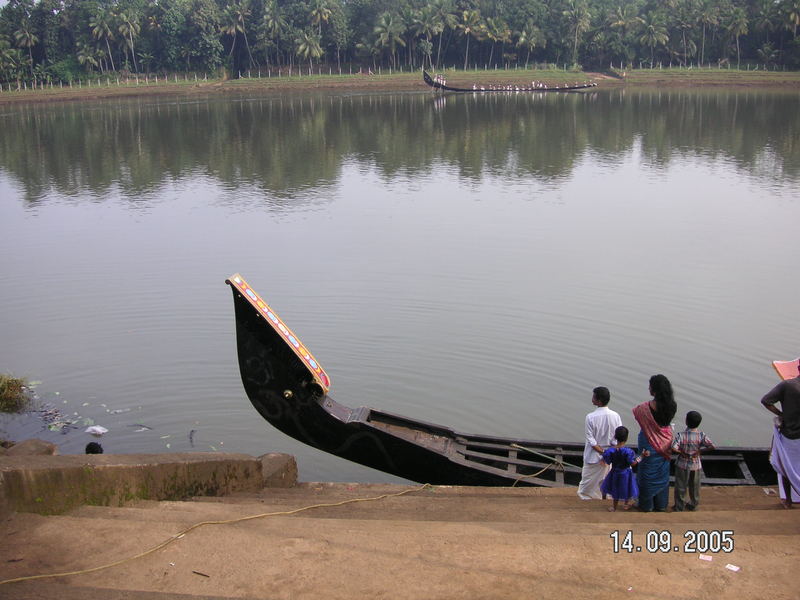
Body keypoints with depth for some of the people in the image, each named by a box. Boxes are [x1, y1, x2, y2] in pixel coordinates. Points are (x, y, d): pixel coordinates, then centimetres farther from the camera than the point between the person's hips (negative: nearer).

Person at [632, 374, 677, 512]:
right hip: (665, 444, 4)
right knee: (663, 475, 19)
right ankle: (661, 505, 30)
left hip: (649, 445, -4)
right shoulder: (672, 406, -12)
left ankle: (647, 505, 23)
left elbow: (635, 411, -4)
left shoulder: (646, 407, -25)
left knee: (647, 475, 12)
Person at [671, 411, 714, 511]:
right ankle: (693, 505, 36)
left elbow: (674, 448, -31)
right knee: (694, 487, 21)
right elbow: (712, 446, -18)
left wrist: (682, 452, -13)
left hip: (682, 465, -3)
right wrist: (700, 449, -7)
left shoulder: (681, 435, -21)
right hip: (696, 465, 3)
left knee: (681, 487, 13)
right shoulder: (701, 435, -13)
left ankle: (679, 507, 23)